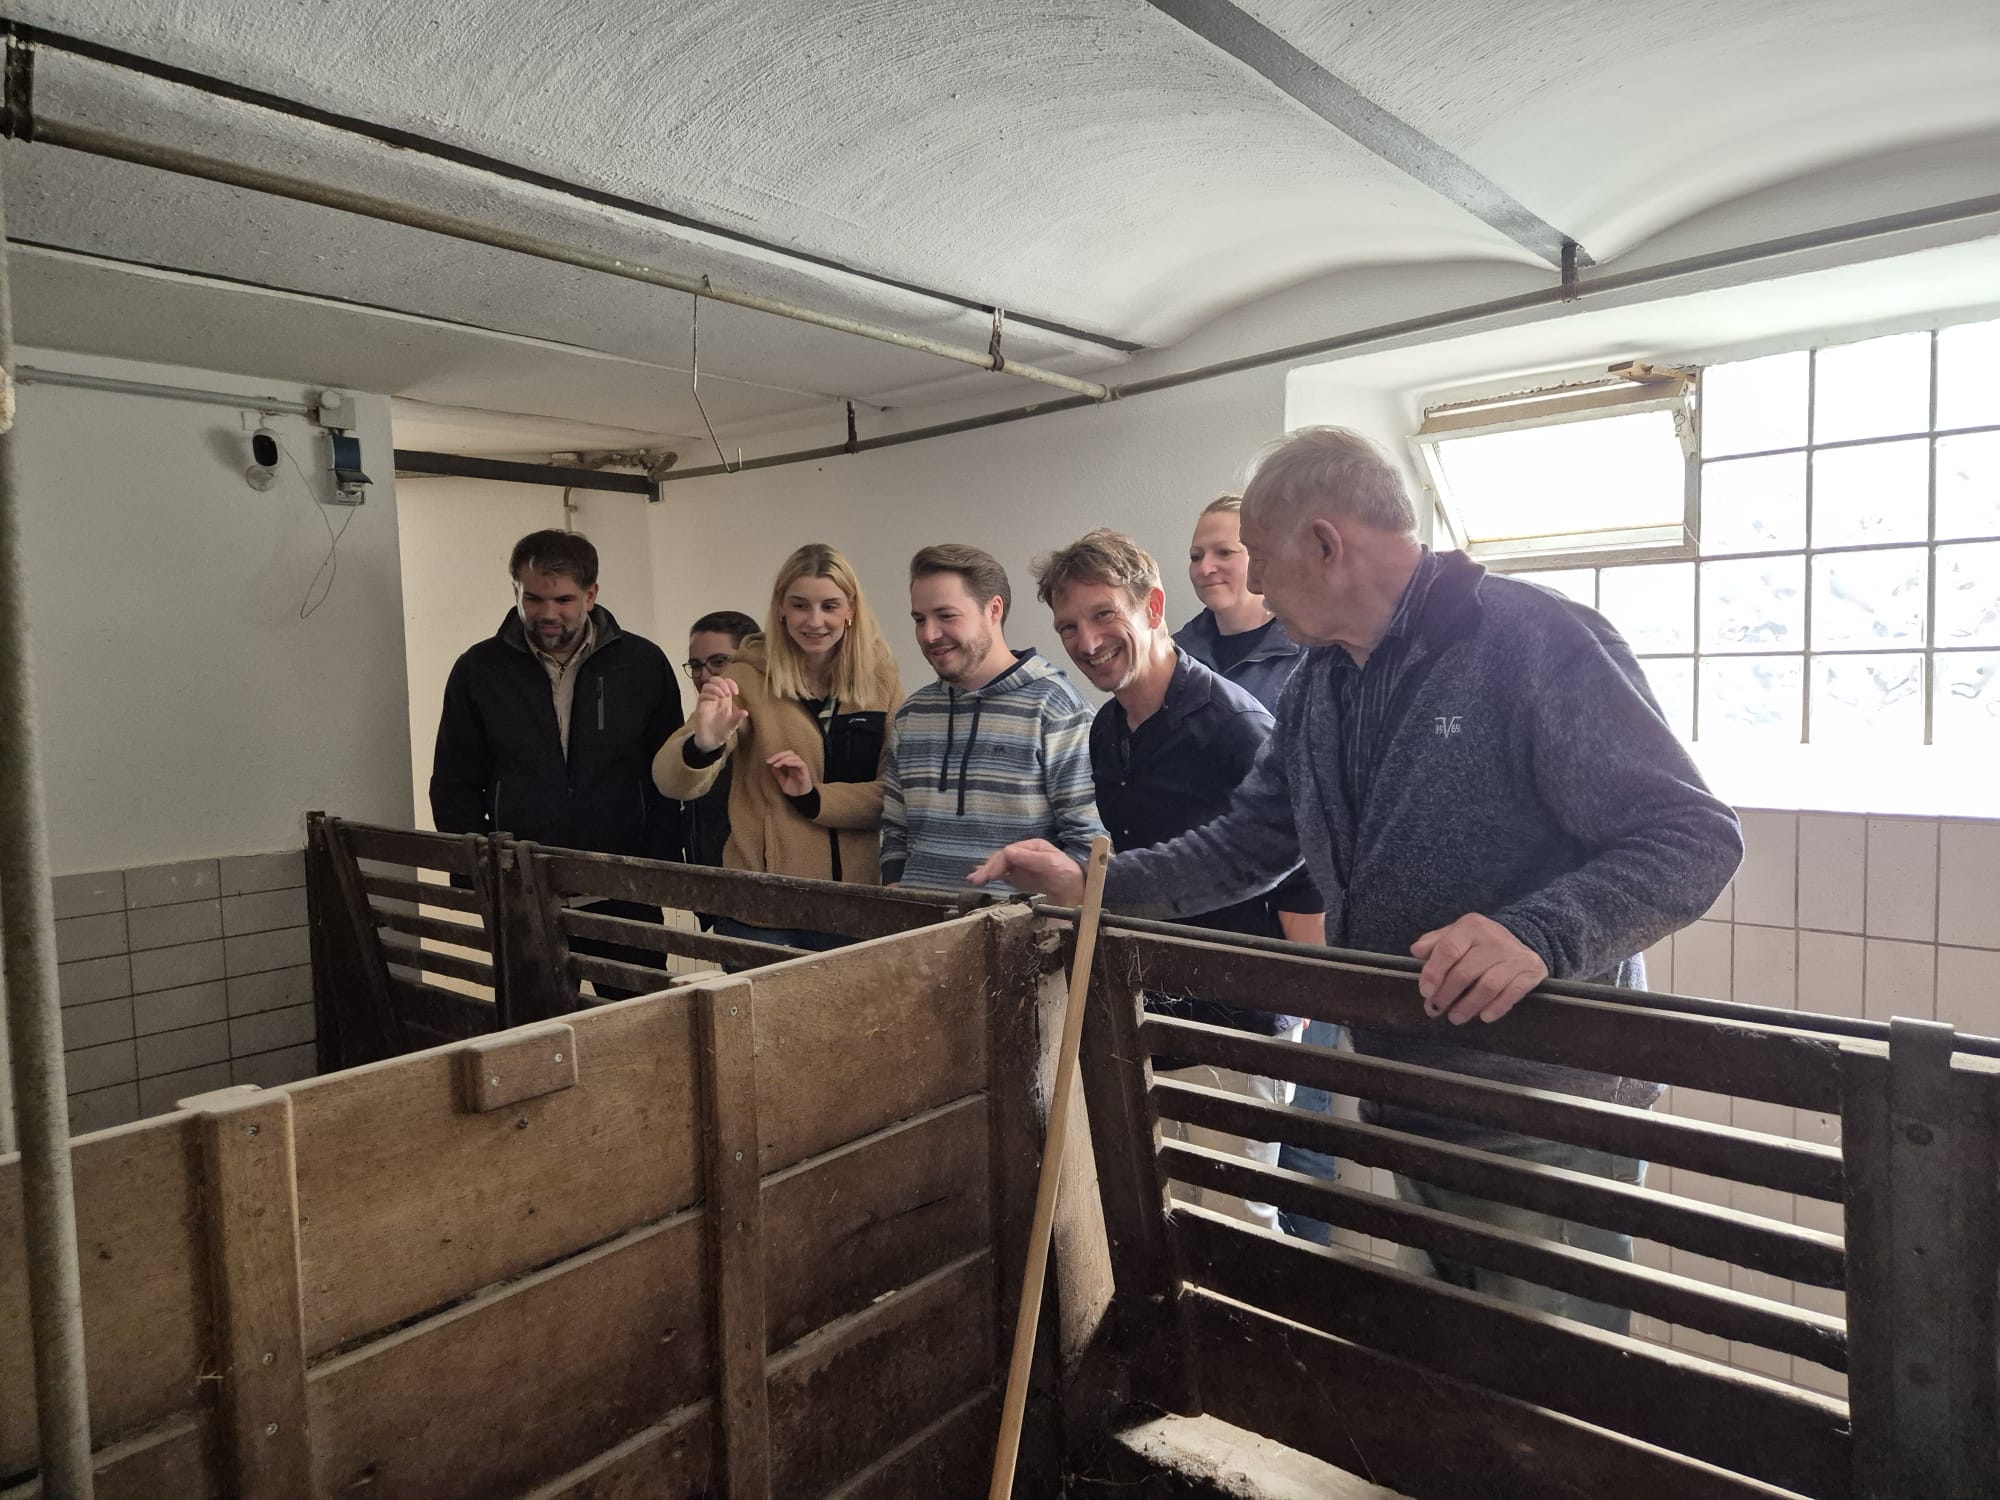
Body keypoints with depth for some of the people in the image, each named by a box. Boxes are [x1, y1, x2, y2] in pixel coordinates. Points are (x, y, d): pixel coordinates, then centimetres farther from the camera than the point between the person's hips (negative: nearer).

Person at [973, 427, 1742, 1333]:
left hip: (1542, 1114, -7)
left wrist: (1540, 935, -37)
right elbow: (1249, 844, 14)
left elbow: (1694, 836, -20)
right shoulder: (1319, 688, 8)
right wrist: (1090, 885, 5)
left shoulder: (1533, 639, -18)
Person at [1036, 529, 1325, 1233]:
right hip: (1146, 1020, 7)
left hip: (1236, 1024, -7)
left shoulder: (1235, 722, -17)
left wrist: (1293, 1016, -15)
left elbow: (1303, 883, -17)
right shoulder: (1105, 733, 7)